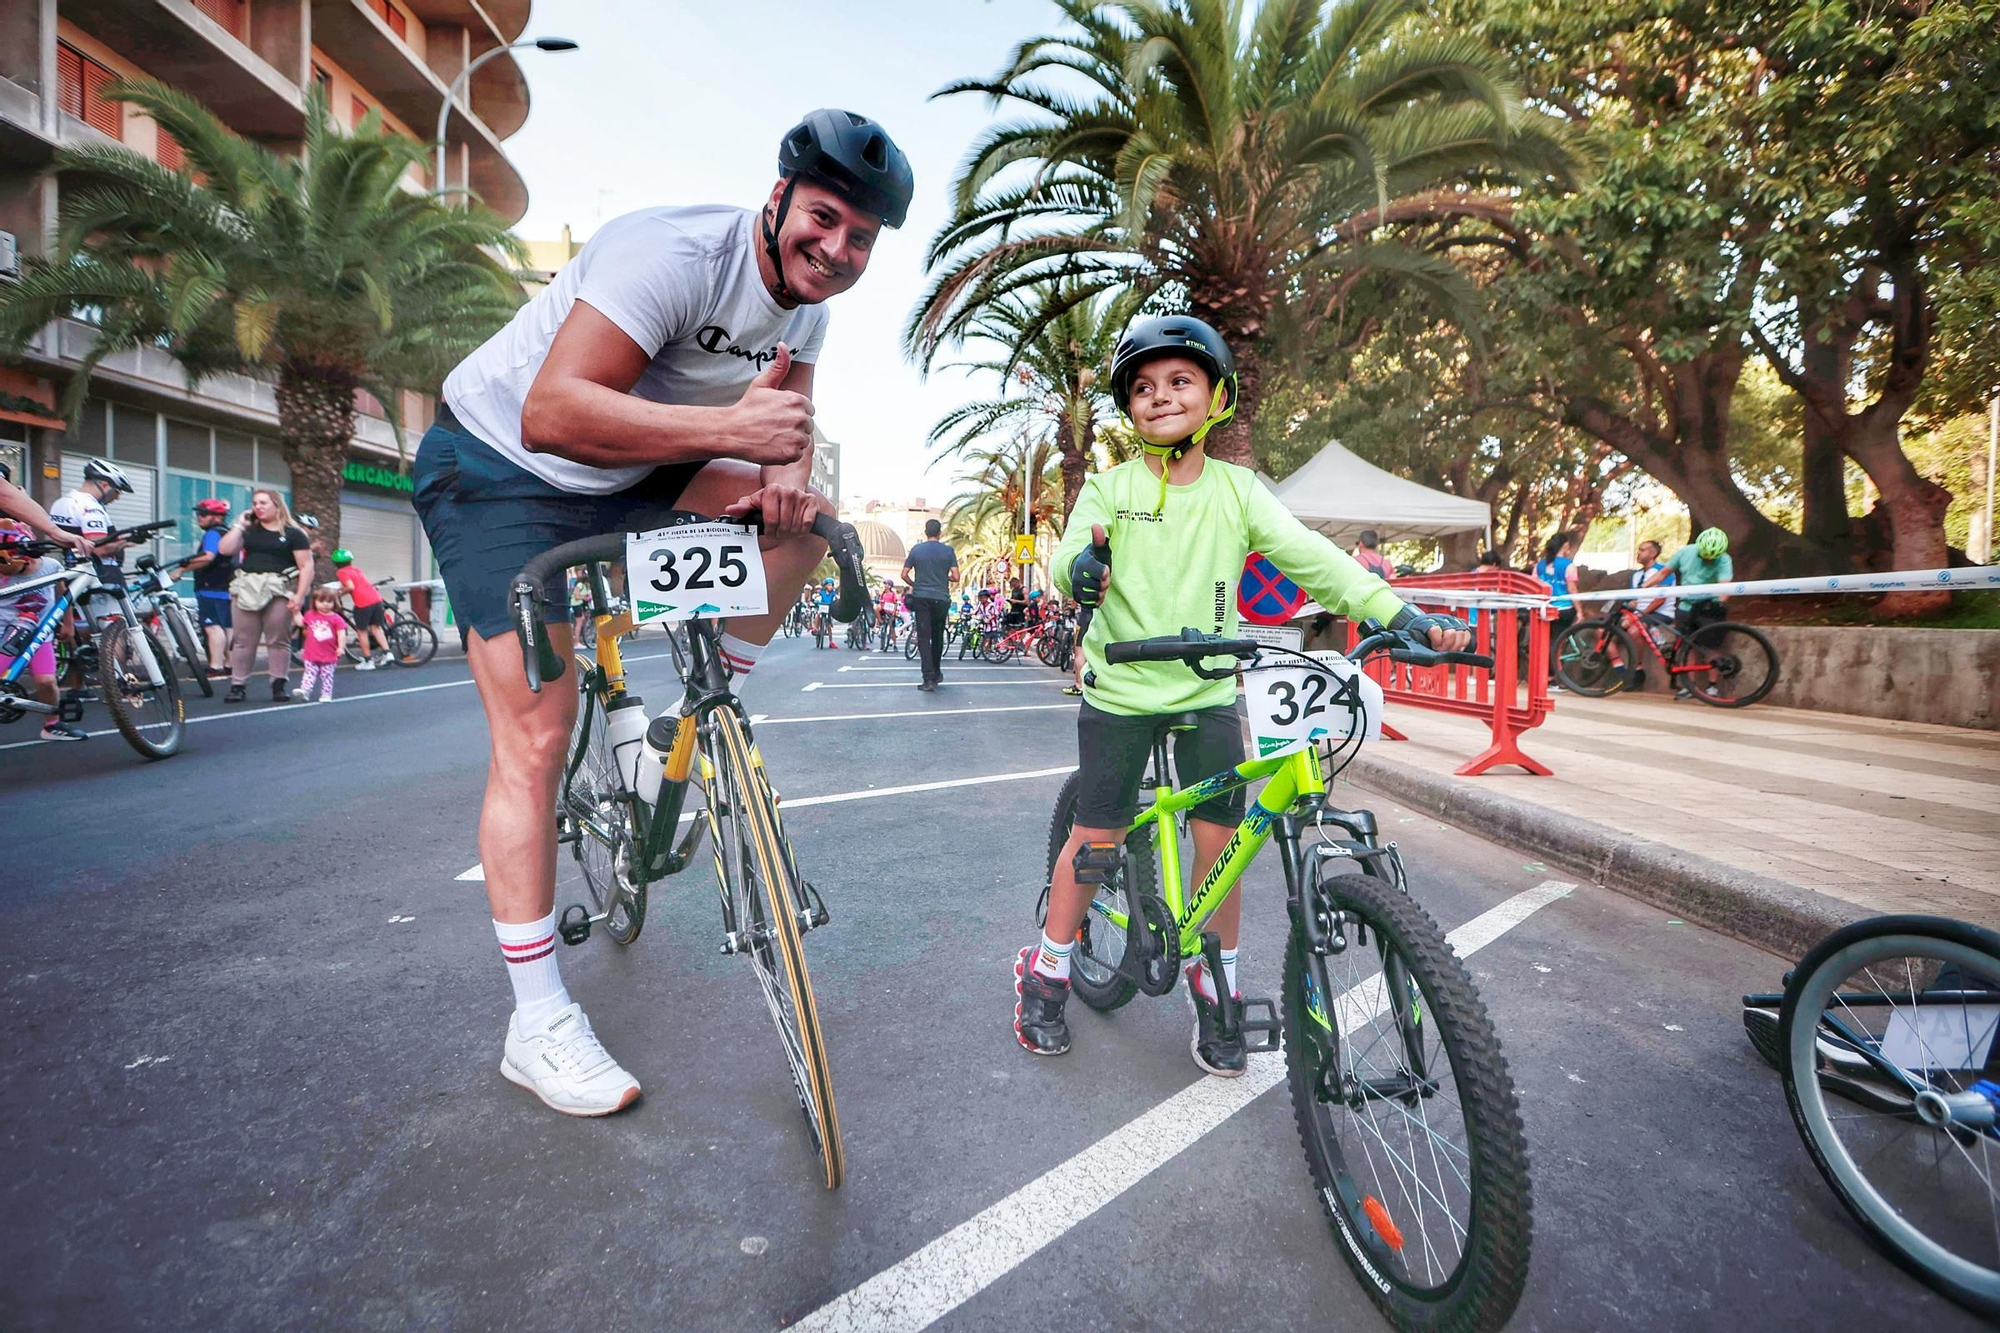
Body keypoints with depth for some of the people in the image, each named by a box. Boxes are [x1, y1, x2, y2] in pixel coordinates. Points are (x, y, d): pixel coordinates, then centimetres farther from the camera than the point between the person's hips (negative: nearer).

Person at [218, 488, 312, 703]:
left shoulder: (293, 533, 3)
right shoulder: (249, 531, 16)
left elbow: (306, 566, -3)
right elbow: (224, 550, 3)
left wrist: (299, 595, -12)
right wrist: (239, 525, 4)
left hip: (278, 591, -4)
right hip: (246, 590, 4)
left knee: (278, 640, 0)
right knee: (243, 640, 4)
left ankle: (280, 685, 6)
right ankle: (237, 685, 7)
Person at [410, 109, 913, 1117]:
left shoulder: (807, 307, -1)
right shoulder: (677, 252, -27)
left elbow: (788, 418, 3)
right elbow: (552, 412, -35)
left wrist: (786, 471, -21)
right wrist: (732, 426, -43)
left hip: (619, 481, 7)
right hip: (499, 469, -7)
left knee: (800, 517, -11)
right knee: (535, 739, -13)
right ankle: (538, 1027, -3)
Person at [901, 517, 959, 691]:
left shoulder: (916, 550, 2)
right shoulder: (948, 551, 0)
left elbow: (904, 575, 2)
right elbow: (955, 577, -4)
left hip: (921, 598, 0)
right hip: (941, 599, 1)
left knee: (924, 638, -3)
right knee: (938, 636, 15)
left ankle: (929, 678, -14)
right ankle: (936, 674, 28)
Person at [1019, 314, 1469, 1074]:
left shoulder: (1237, 491, 1)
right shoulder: (1110, 488, -3)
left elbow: (1308, 555, -9)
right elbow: (1072, 553, -18)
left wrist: (1397, 612, -22)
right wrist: (1079, 568, -43)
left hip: (1208, 695, 2)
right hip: (1119, 690, -2)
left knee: (1220, 842, 4)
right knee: (1096, 839, 5)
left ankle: (1215, 990, 26)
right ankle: (1046, 973, 26)